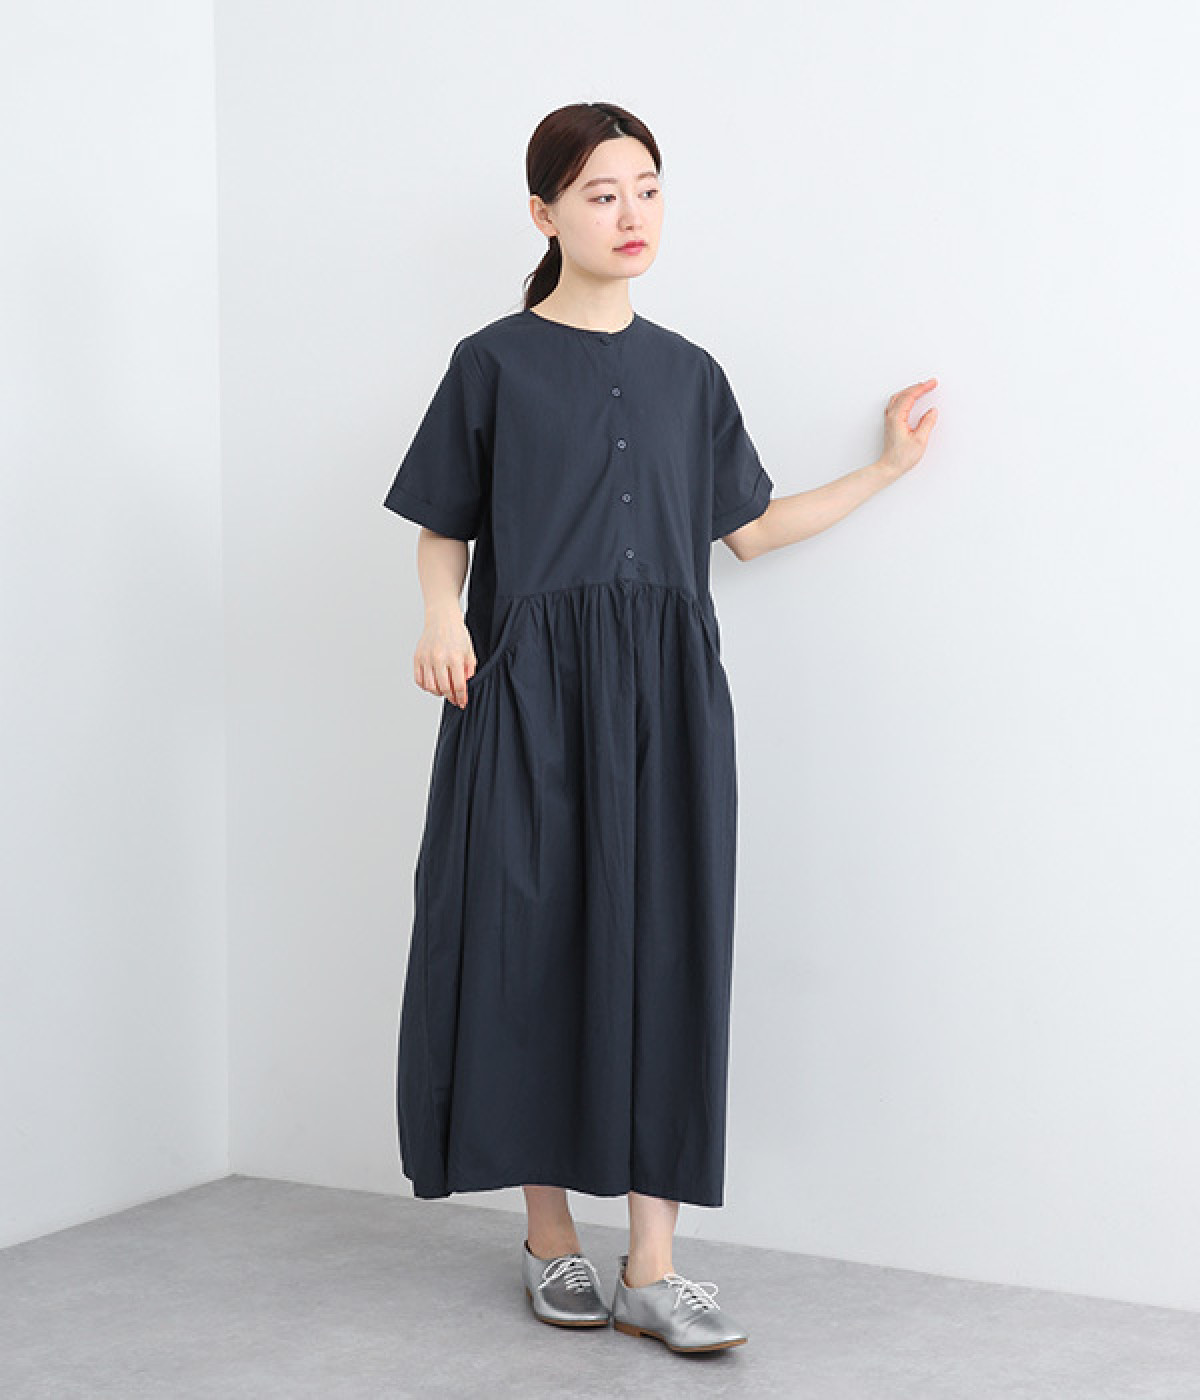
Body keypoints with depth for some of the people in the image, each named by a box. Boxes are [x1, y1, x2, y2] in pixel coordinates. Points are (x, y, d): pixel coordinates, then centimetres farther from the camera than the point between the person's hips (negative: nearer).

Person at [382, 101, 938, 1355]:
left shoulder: (687, 373, 13)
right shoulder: (495, 361, 3)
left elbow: (750, 528, 17)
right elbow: (443, 531, 5)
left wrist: (889, 466, 15)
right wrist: (442, 621, -14)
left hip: (666, 692, 3)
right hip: (532, 687, -3)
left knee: (664, 947, -3)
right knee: (536, 945, 0)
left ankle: (652, 1265, 1)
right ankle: (549, 1236, 16)